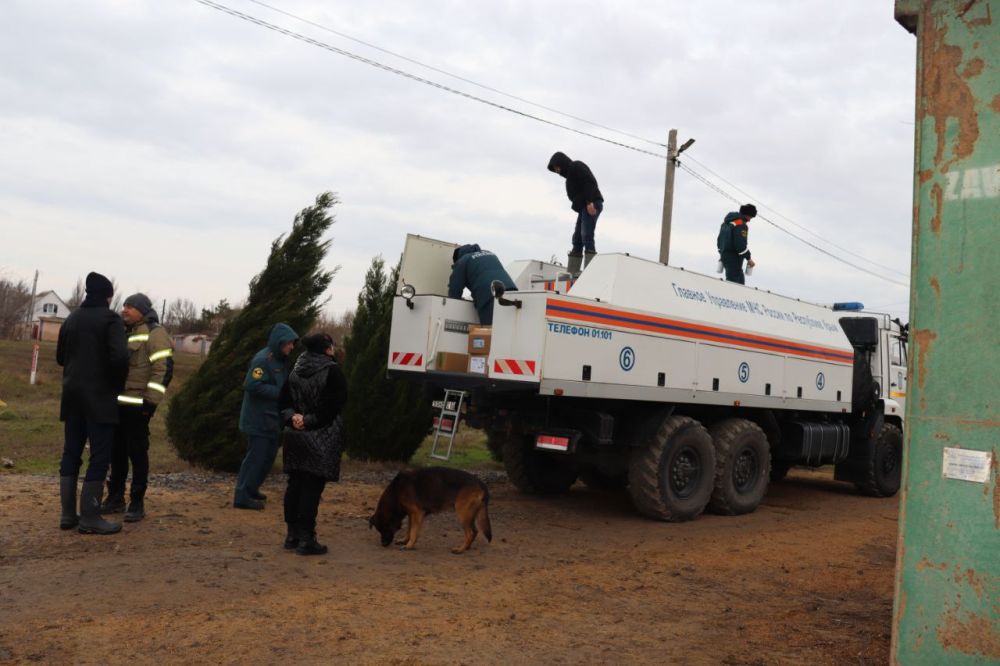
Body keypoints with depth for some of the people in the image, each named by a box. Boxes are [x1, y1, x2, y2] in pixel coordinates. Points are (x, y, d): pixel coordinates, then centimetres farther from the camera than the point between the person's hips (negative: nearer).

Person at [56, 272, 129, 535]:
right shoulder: (111, 319, -9)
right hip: (99, 396, -7)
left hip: (72, 395, 7)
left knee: (71, 453, 11)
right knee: (100, 455, -3)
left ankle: (68, 514, 14)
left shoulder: (71, 319, 12)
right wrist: (117, 385, -6)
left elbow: (60, 357, 18)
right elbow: (120, 357, -20)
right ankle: (90, 518, -3)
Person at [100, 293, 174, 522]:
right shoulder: (124, 333, 19)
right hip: (116, 403, 8)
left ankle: (137, 503, 4)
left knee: (137, 453, -3)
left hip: (137, 405, -8)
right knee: (116, 452, 13)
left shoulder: (154, 333, -8)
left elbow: (164, 368, -16)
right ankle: (115, 498, 23)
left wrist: (151, 401, -19)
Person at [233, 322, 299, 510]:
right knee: (256, 456, -5)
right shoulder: (262, 359, -17)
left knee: (269, 454, 15)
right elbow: (252, 385, -25)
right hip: (258, 419, -9)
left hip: (270, 419, 9)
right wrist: (279, 392, -22)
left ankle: (251, 489, 29)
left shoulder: (278, 360, 13)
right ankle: (242, 496, 2)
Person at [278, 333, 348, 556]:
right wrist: (309, 420, -11)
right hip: (321, 441, -7)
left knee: (295, 485, 13)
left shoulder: (296, 372, 9)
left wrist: (293, 417, -4)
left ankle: (292, 535, 21)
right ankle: (306, 539, 0)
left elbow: (283, 401, 9)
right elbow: (332, 406, -19)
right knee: (312, 488, -3)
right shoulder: (332, 372, -13)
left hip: (295, 437, 7)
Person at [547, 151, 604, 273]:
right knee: (577, 239, 6)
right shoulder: (570, 173, 28)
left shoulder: (576, 166, -1)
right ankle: (572, 272, 6)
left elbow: (590, 182, -16)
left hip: (591, 205, -10)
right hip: (584, 207, 10)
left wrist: (590, 202, -24)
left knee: (586, 237, -19)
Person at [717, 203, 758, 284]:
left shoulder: (727, 222, 15)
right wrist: (748, 258, -13)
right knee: (732, 280, -10)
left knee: (740, 281, 18)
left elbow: (719, 239, 22)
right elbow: (741, 245, -22)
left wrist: (721, 254, 29)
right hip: (734, 257, -10)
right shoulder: (741, 225, -15)